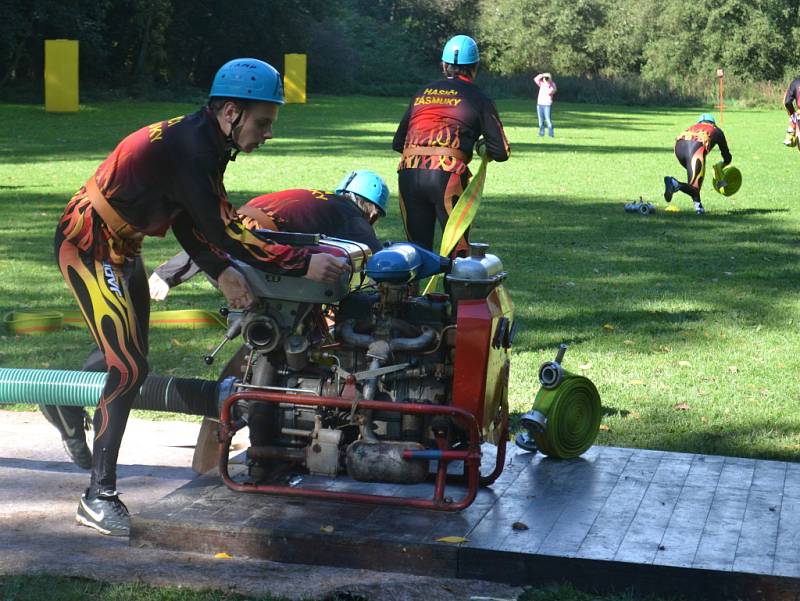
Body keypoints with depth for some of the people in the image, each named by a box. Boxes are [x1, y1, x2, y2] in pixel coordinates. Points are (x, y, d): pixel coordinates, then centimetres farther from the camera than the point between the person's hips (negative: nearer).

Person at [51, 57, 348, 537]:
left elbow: (189, 223, 5)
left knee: (129, 359, 16)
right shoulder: (189, 148, -27)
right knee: (129, 368, -13)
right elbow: (224, 232, -30)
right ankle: (98, 496, -6)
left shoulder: (203, 142, 4)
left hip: (120, 248, 10)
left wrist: (222, 272, -10)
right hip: (88, 248, -10)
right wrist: (304, 264, -29)